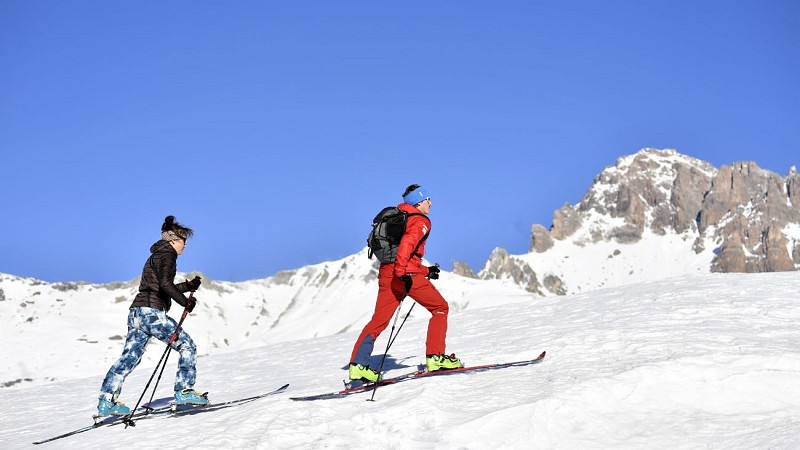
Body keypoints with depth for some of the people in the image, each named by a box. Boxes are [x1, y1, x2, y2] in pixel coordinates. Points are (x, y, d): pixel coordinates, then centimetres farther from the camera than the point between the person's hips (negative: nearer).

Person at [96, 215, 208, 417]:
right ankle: (184, 391, -2)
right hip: (152, 312, -9)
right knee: (187, 346, 0)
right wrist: (185, 302, -15)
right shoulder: (167, 255, -5)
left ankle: (106, 401, 3)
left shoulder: (155, 256, 25)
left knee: (129, 358, 7)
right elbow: (165, 284, -21)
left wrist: (188, 286, 27)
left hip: (136, 313, 10)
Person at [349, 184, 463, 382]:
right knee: (440, 307, 6)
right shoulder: (421, 221, 0)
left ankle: (357, 364, -4)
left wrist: (426, 271, 32)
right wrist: (403, 273, -27)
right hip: (407, 274, -8)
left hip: (386, 273, 8)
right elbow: (408, 242, -21)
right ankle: (435, 357, 1)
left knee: (379, 321, 6)